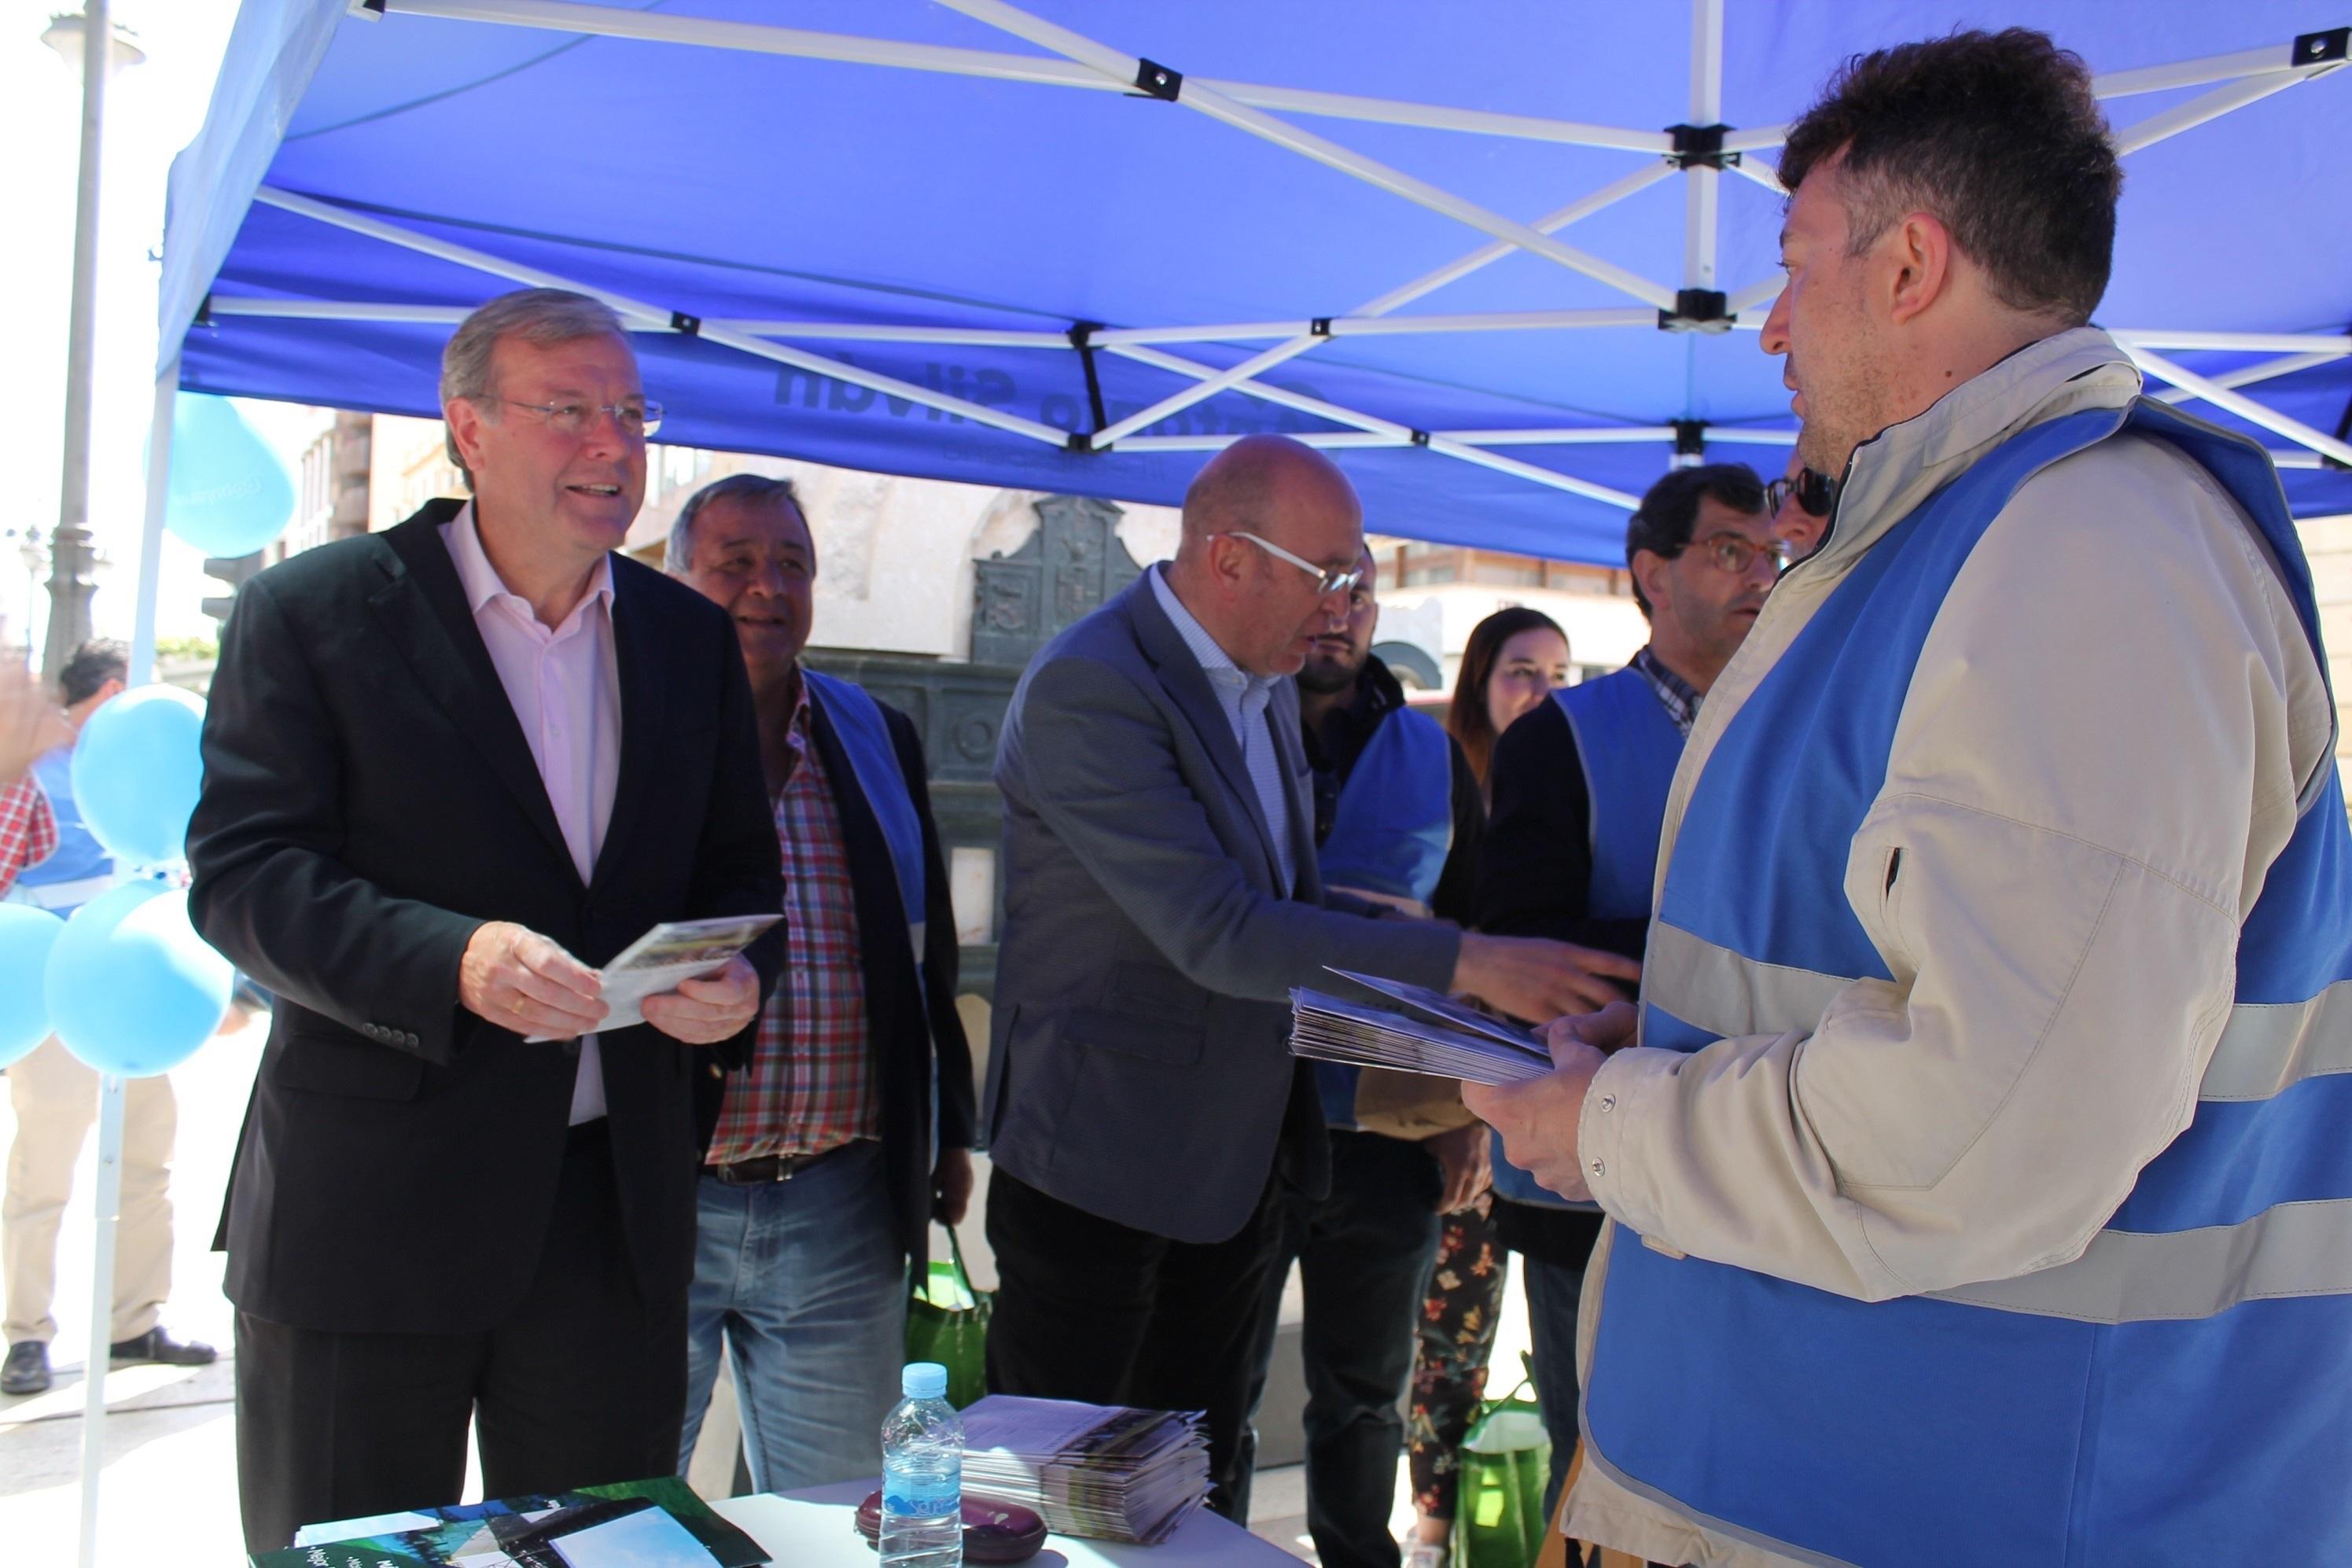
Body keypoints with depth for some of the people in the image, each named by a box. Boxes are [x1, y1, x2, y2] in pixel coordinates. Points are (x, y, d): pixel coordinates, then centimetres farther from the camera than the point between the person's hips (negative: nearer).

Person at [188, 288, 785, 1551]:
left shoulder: (693, 638, 10)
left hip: (620, 1205, 4)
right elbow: (238, 877, -10)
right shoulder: (312, 611, -3)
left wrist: (738, 974, -10)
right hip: (366, 1209, -3)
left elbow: (740, 869, 14)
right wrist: (452, 961, -26)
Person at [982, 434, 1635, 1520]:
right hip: (1101, 1164, -8)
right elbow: (1215, 933, -27)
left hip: (1235, 1160, 8)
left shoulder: (1265, 680, 9)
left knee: (1201, 1493, 18)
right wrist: (1463, 964, -27)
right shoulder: (1089, 689, -20)